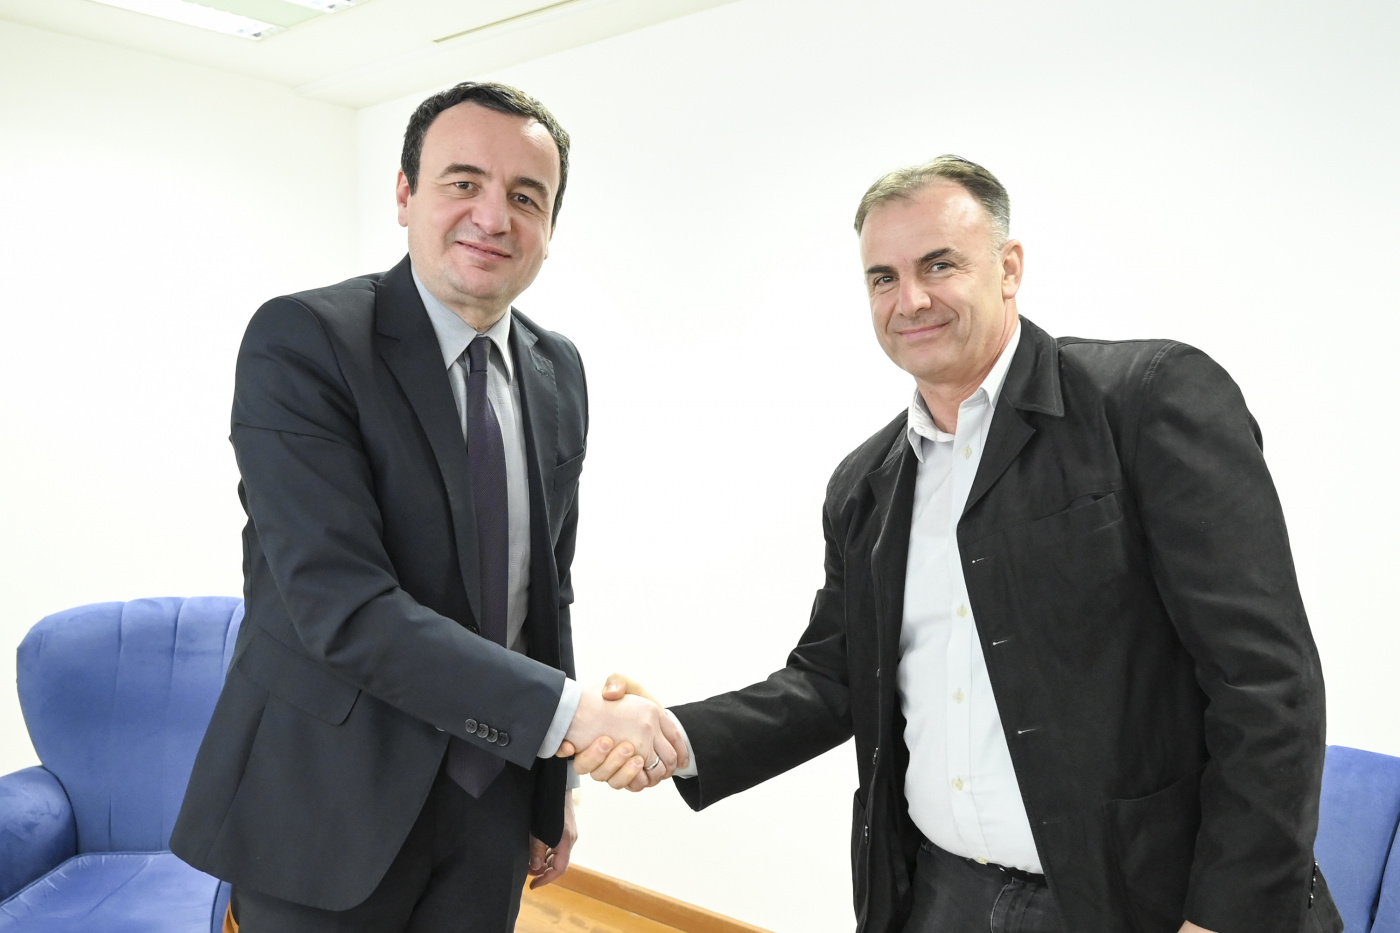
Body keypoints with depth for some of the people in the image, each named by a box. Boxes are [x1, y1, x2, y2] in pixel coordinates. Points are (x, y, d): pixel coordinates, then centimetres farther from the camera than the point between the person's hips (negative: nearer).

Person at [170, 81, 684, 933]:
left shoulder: (558, 371, 4)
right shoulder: (301, 342, -15)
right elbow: (342, 605, -24)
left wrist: (555, 786, 12)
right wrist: (569, 711, -26)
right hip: (325, 810, -5)